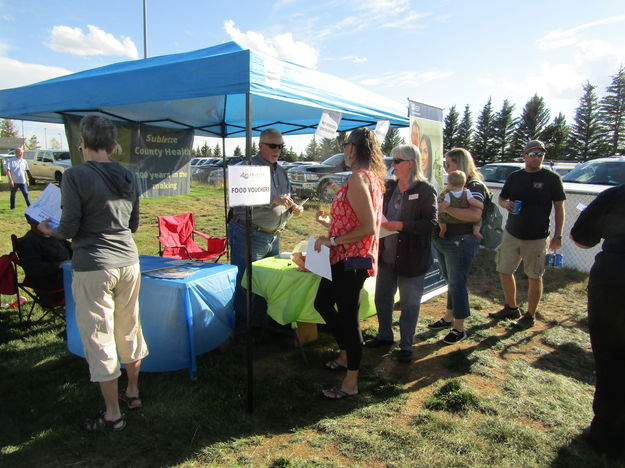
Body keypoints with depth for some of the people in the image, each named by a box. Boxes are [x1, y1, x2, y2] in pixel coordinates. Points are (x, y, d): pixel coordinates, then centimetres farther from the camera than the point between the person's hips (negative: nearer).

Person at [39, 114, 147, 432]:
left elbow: (69, 229, -11)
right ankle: (133, 393, 35)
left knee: (99, 338, 4)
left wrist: (49, 230, 10)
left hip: (93, 267, -6)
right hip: (128, 262, 6)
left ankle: (112, 414, 15)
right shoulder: (128, 178, 7)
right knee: (130, 329, 18)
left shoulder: (76, 176, -12)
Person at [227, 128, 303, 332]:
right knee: (245, 285, -2)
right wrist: (273, 200, -28)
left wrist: (293, 208, 3)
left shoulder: (281, 171, 16)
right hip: (250, 236, -8)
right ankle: (241, 332, 8)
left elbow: (285, 201, 25)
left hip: (273, 237, 8)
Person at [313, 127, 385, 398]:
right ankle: (346, 355, 39)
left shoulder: (358, 178, -19)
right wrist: (329, 223, 24)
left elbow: (368, 227, -26)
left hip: (351, 261, -11)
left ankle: (351, 384, 18)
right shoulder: (371, 177, 11)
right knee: (322, 303, 23)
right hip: (344, 258, 11)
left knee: (348, 318, 2)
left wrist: (332, 240, -20)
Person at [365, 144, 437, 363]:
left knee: (409, 304, 8)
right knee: (382, 297, 18)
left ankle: (406, 345, 24)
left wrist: (401, 226, -26)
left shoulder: (425, 190, -12)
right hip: (387, 254, 7)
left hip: (411, 258, -7)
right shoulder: (389, 187, 8)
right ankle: (384, 335, 39)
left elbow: (431, 222, -18)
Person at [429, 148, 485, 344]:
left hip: (460, 243, -8)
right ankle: (448, 318, 33)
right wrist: (438, 206, 5)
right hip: (442, 241, 8)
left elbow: (475, 215, -28)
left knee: (457, 284, -1)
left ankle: (459, 329, 12)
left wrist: (448, 209, -31)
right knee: (451, 282, 19)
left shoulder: (475, 186, -13)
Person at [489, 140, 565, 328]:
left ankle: (530, 316, 20)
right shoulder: (514, 177, 7)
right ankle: (511, 308, 30)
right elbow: (501, 198, 17)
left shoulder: (552, 178, -4)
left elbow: (559, 208, -2)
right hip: (511, 234, 5)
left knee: (534, 277, 4)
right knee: (505, 272, 10)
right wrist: (506, 204, -8)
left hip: (537, 238, -4)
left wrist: (558, 236, -6)